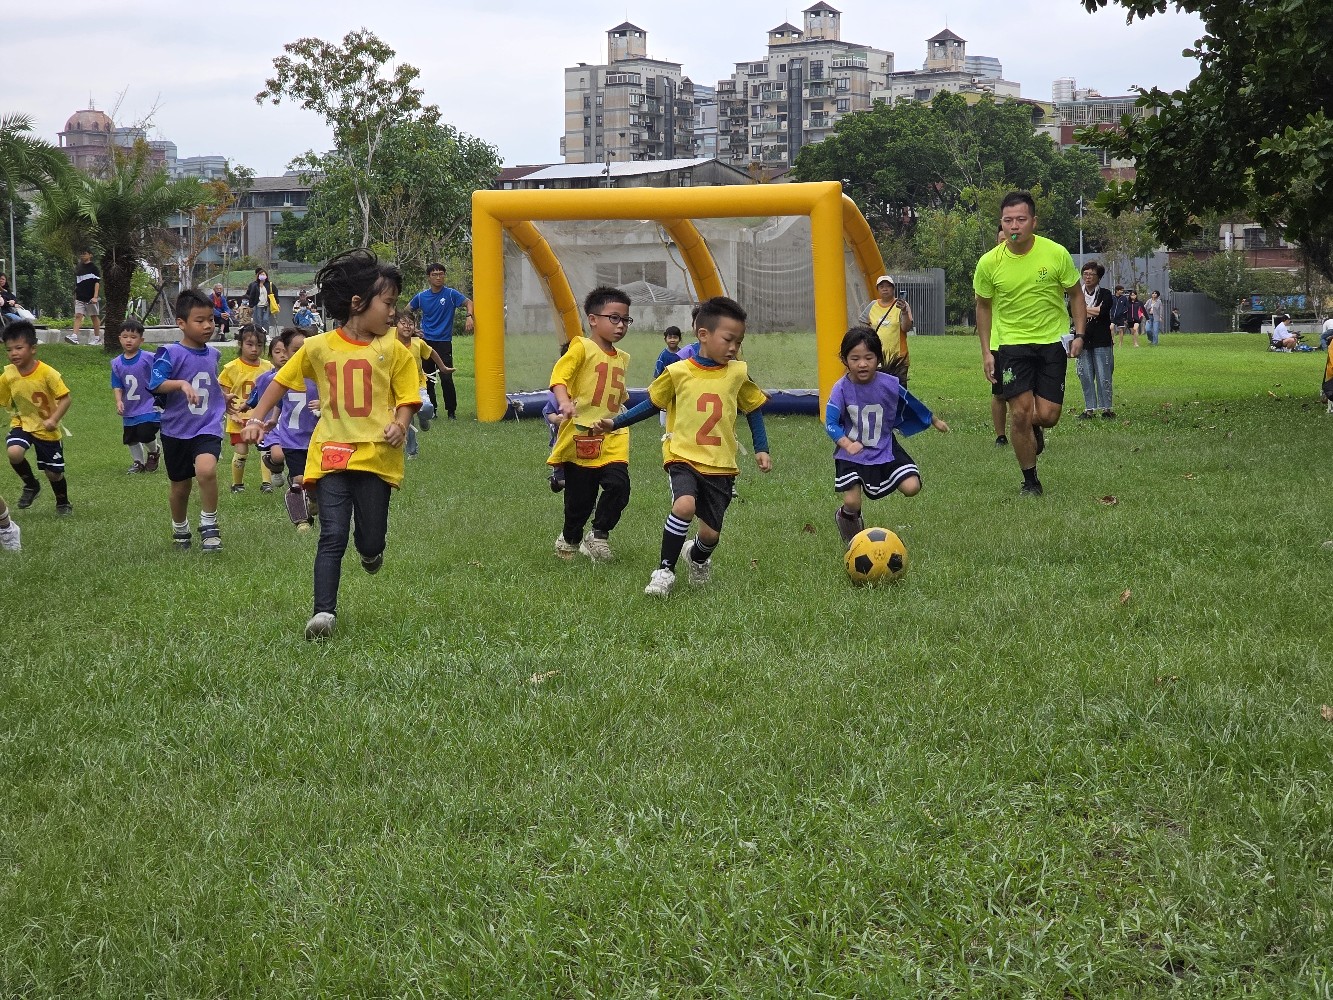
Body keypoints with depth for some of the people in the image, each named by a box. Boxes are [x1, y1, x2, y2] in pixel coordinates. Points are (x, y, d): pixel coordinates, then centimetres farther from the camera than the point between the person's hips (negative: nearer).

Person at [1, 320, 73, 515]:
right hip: (22, 423, 2)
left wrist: (53, 419, -32)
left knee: (54, 472, 6)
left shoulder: (47, 373, -22)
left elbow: (65, 399, -20)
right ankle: (30, 485, 0)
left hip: (46, 429, -2)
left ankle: (63, 503, 37)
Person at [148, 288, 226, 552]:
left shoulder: (212, 354, 6)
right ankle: (180, 530, 39)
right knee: (180, 487, 12)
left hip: (208, 427, 2)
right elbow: (155, 384, -24)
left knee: (206, 469, -27)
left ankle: (209, 526, -10)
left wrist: (226, 401, 34)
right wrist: (182, 384, -37)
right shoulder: (171, 353, -11)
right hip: (176, 430, -2)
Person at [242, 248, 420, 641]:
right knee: (332, 536, -10)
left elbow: (406, 398, 4)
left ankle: (369, 546, 41)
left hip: (376, 456, 0)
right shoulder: (318, 347, 4)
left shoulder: (393, 350, 3)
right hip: (332, 454, 0)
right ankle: (324, 612, -10)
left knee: (371, 542, 4)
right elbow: (281, 381, 15)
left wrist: (400, 425, -16)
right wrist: (256, 418, 7)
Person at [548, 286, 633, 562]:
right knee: (580, 496, 4)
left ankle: (599, 534, 3)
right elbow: (559, 376, -21)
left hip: (612, 438, 5)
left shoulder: (622, 358, 15)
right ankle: (569, 538, 31)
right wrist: (565, 403, -37)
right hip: (581, 435, -5)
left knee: (618, 485, -16)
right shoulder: (582, 348, -7)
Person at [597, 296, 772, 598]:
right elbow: (653, 403, 9)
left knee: (711, 533, 1)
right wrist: (616, 423, 7)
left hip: (721, 465, 2)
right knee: (685, 505, -31)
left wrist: (761, 448, 7)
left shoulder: (738, 373, 1)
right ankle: (664, 570, -15)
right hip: (683, 457, -2)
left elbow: (753, 409, 14)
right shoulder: (677, 373, -4)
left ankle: (698, 557, 39)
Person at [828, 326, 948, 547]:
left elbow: (911, 404, 6)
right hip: (852, 453, -2)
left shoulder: (889, 384, -12)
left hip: (884, 449, 2)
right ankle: (846, 519, 28)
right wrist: (846, 443, -39)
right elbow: (830, 422, -21)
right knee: (852, 503, -11)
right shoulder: (842, 388, -17)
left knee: (912, 487, -12)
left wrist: (935, 421, 20)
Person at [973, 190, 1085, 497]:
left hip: (1052, 341, 0)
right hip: (1011, 343, 0)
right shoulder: (989, 263, -8)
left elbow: (1075, 294, 5)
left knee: (1047, 416, -6)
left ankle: (1033, 429, 34)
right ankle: (1030, 481, 8)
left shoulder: (1056, 254, -10)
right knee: (1020, 412, -9)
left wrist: (1078, 334, -5)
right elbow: (984, 305, 7)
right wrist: (986, 351, 4)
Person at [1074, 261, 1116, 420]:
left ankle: (1106, 408, 4)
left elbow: (1103, 311, -15)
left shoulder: (1105, 294, 3)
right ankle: (1089, 409, 9)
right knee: (1086, 377, 3)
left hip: (1101, 341, -3)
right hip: (1083, 341, 3)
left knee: (1103, 377, -3)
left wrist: (1084, 309, -4)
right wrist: (1094, 310, -7)